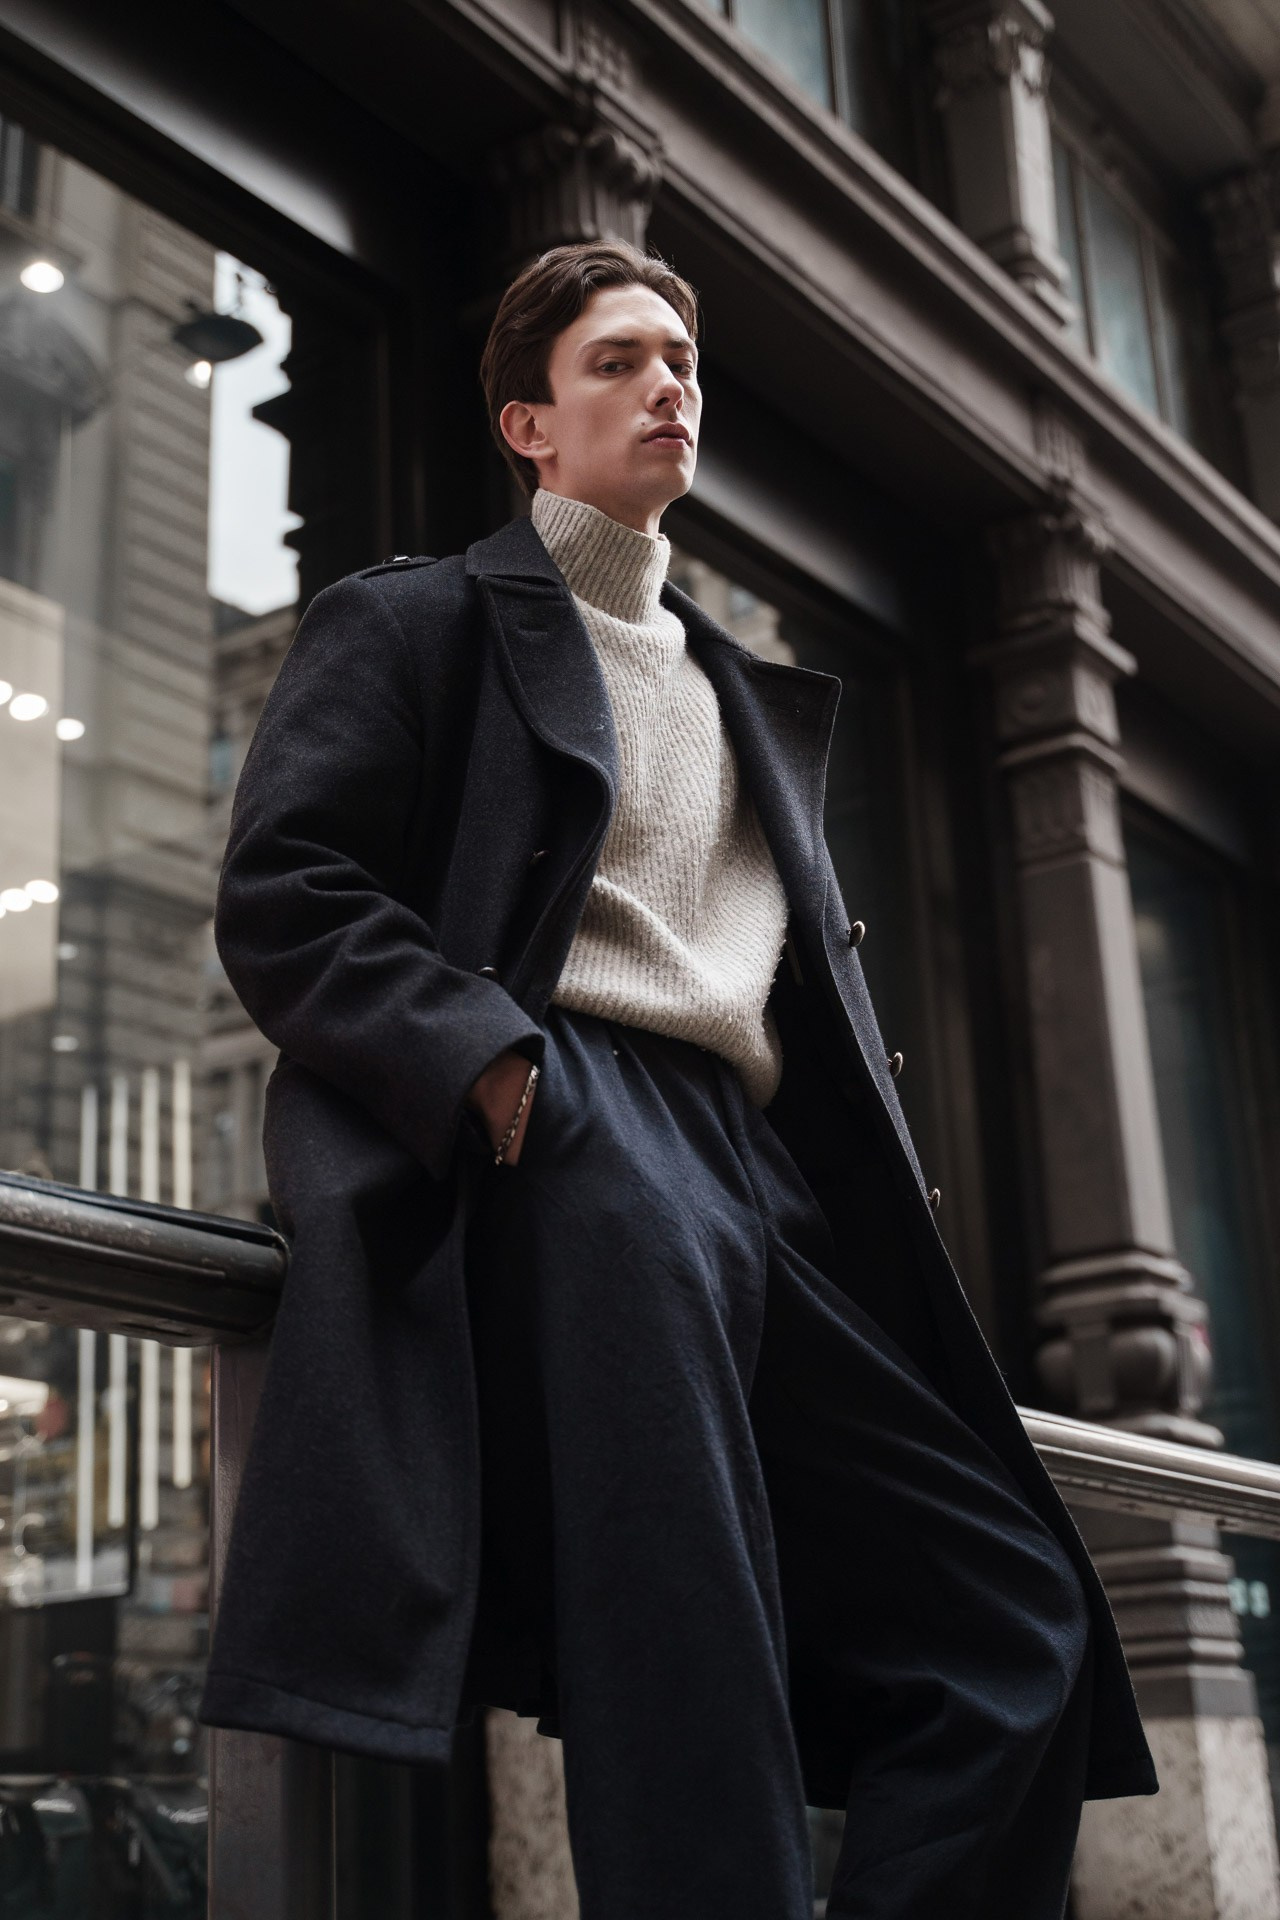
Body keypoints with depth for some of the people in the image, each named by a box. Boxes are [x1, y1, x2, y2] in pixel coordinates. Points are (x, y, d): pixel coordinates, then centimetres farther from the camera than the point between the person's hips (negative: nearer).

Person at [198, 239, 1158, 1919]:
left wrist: (886, 1186, 11)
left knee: (1018, 1610, -5)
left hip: (759, 1170, 7)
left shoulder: (749, 696, 33)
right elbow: (281, 890, 0)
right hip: (559, 1126, -6)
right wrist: (486, 1060, -16)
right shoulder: (421, 616, 14)